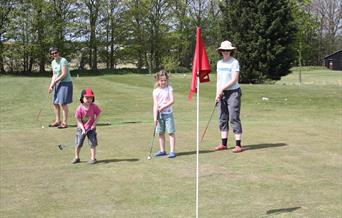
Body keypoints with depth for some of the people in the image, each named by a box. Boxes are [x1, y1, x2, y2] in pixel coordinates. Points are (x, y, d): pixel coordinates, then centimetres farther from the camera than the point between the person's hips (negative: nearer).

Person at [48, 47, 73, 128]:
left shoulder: (63, 61, -14)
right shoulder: (53, 62, 12)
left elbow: (64, 74, -19)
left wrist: (54, 82, -15)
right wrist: (51, 85, 6)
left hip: (65, 83, -9)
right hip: (57, 84, 9)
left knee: (63, 103, -12)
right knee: (55, 103, 11)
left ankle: (65, 122, -6)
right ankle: (57, 121, 22)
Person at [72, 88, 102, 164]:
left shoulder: (94, 107, -10)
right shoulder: (79, 108, -15)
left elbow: (98, 115, 0)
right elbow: (78, 120, -12)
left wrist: (94, 124, -11)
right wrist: (83, 129, -19)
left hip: (91, 128, 1)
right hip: (81, 128, -1)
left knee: (93, 143, 1)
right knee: (78, 144, 3)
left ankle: (93, 158, 10)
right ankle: (76, 157, 19)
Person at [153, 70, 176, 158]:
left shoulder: (169, 88, -3)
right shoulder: (156, 91, -1)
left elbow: (172, 101, -11)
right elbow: (155, 105, -5)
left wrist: (163, 107, -20)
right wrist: (155, 117, -11)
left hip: (168, 113, -2)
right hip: (159, 114, 3)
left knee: (171, 132, -4)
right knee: (161, 133, 9)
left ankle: (172, 151, -3)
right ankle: (162, 150, 19)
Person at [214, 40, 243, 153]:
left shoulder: (234, 62, -8)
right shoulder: (219, 63, 12)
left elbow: (234, 80, -14)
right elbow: (218, 80, 13)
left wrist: (222, 89, -13)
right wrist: (217, 93, 2)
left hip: (233, 92, -7)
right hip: (222, 93, 7)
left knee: (234, 118, -9)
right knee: (222, 118, 8)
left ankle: (238, 145, -7)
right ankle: (224, 143, 15)